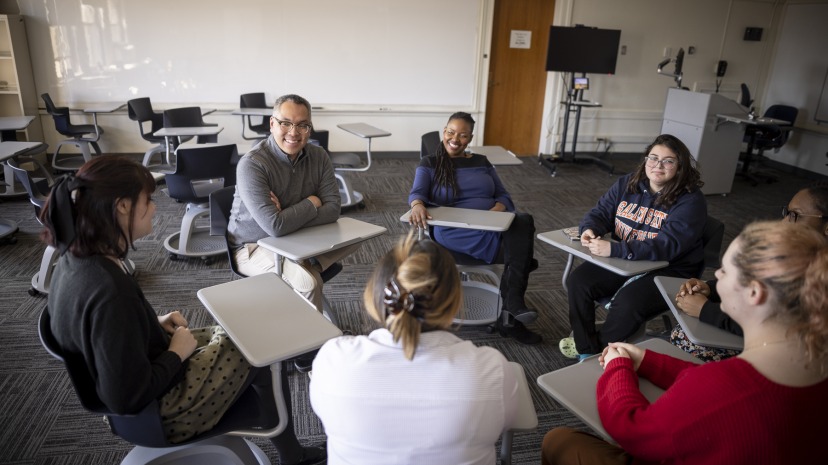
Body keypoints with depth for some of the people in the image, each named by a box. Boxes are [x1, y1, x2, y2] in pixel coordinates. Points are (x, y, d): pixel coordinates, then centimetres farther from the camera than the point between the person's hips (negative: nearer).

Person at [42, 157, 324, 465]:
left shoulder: (76, 259, -8)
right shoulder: (110, 289, -37)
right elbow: (128, 399, -31)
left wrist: (155, 322, 0)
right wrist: (177, 353, -18)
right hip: (159, 409, -9)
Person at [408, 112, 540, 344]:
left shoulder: (482, 162, 24)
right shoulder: (429, 164, 13)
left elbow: (504, 196, 17)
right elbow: (417, 193, -5)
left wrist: (498, 209, -8)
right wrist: (418, 205, -31)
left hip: (493, 227, 5)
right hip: (455, 232, -4)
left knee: (523, 220, -32)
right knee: (517, 243, -31)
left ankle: (510, 309, -31)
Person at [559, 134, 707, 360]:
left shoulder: (690, 201, -17)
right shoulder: (627, 184, 3)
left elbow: (667, 246, -27)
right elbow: (600, 212, 6)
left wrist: (614, 249, -36)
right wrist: (590, 229, -21)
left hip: (668, 272, -5)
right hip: (622, 261, 6)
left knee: (627, 302, -31)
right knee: (578, 281, -14)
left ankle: (601, 354, -3)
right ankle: (585, 345, 5)